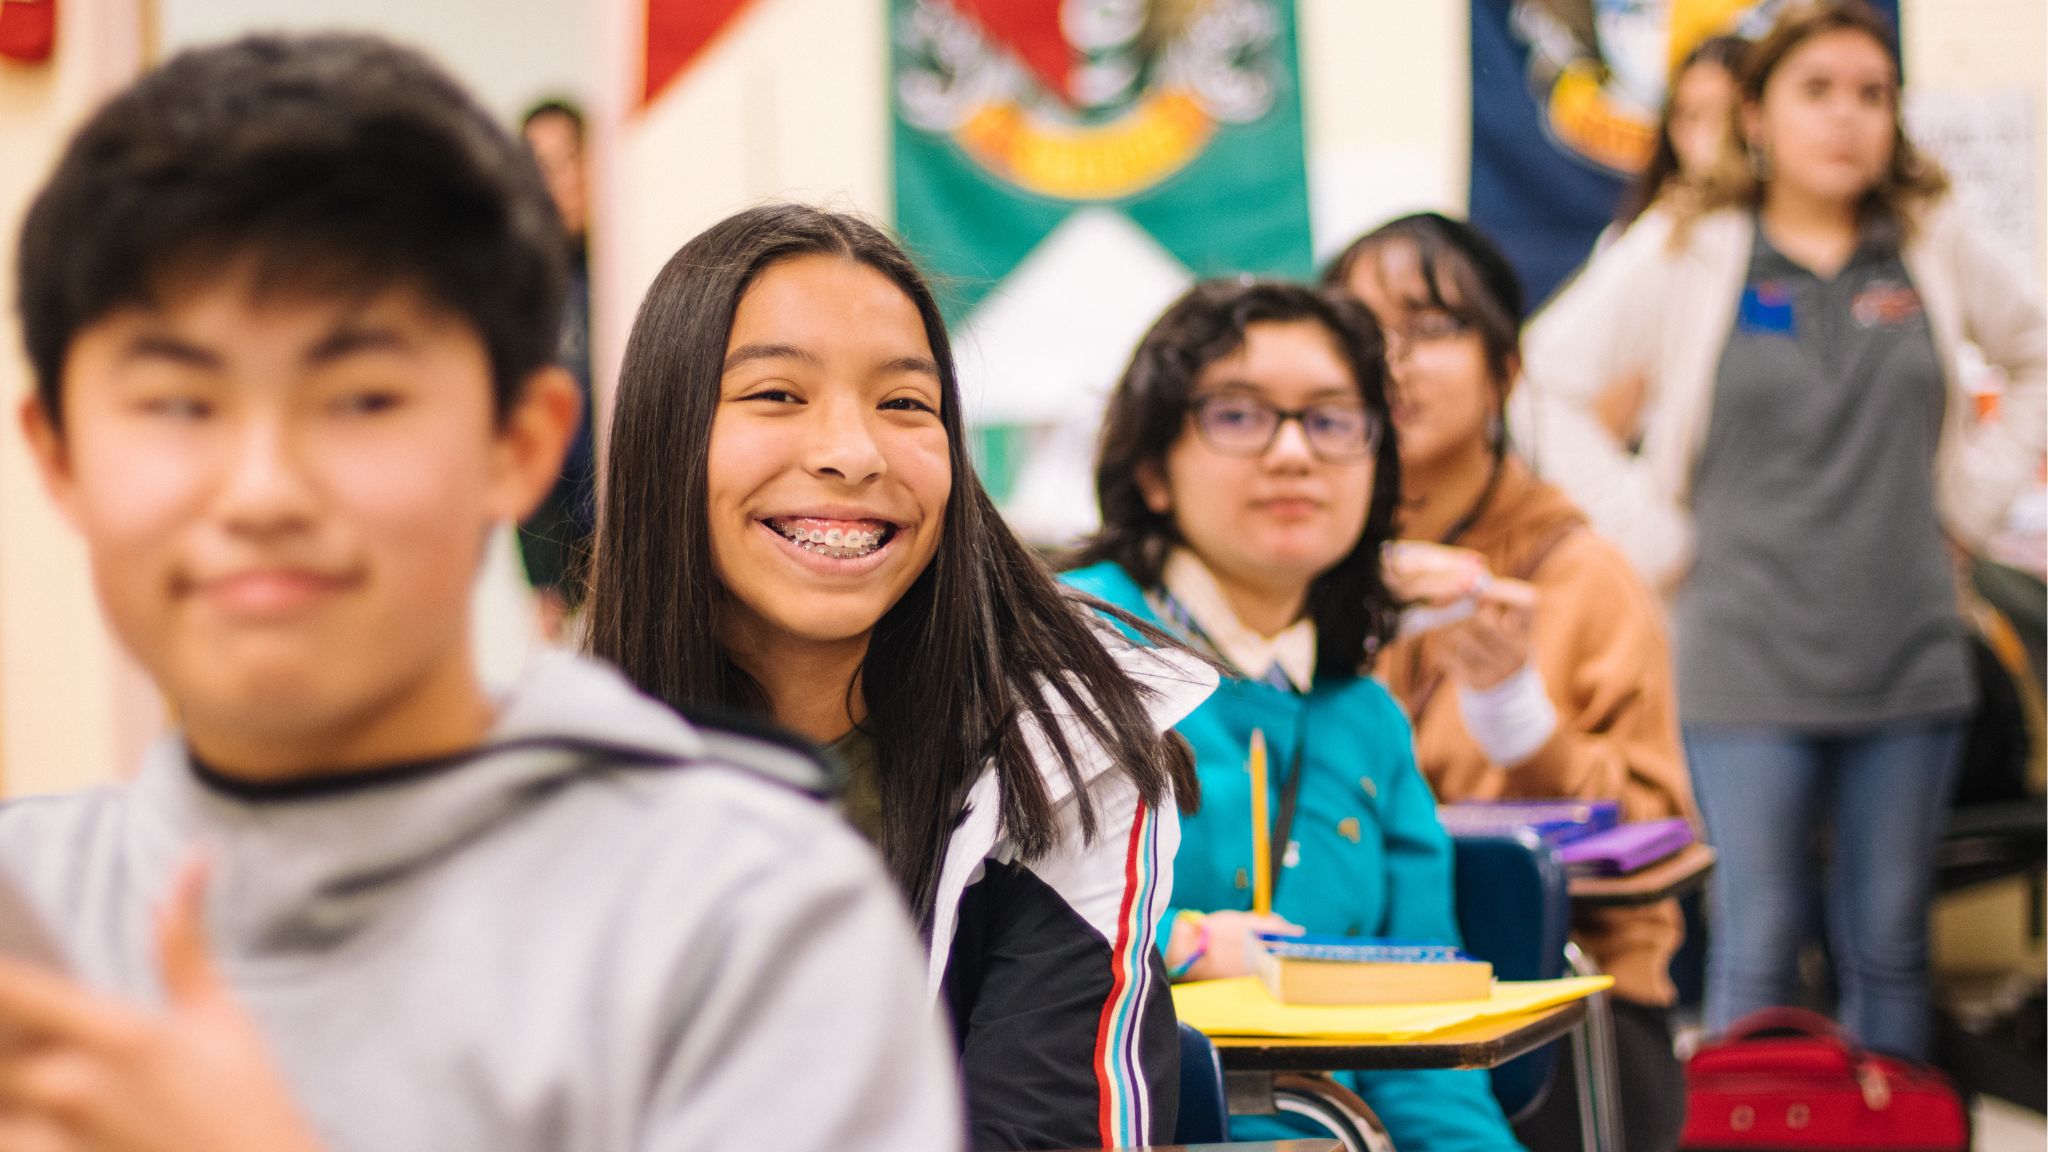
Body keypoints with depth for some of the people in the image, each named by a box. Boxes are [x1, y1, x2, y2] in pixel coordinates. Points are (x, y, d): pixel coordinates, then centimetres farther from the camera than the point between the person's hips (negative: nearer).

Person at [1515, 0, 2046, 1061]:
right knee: (1757, 944, -1)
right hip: (1749, 663, -2)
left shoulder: (1936, 244, 6)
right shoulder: (1684, 250, -1)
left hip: (1908, 655, 3)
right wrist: (1654, 537, -2)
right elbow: (1550, 384, 1)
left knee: (1889, 947, 9)